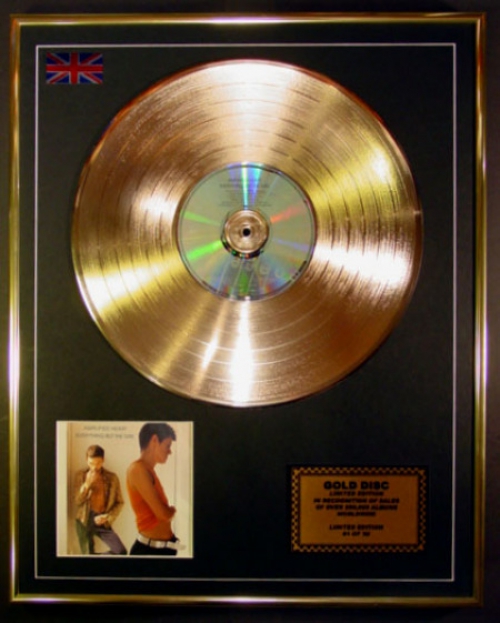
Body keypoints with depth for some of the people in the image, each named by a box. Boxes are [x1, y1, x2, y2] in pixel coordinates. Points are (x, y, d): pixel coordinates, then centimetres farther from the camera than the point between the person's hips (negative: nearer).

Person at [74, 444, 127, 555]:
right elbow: (78, 501, -5)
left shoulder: (112, 478, 0)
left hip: (102, 521, 1)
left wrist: (107, 517, -11)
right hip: (85, 520, -1)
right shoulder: (80, 475, 0)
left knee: (121, 551, -10)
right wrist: (87, 483, -18)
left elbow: (119, 502, 3)